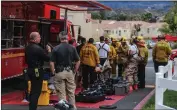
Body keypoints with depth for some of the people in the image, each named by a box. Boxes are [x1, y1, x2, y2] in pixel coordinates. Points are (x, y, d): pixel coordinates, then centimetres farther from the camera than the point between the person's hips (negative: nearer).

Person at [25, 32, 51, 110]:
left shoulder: (28, 48, 7)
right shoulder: (38, 48, -20)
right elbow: (47, 58, -16)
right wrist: (49, 51, 0)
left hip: (30, 70, 9)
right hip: (37, 71, -9)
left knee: (33, 90, 20)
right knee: (36, 91, -3)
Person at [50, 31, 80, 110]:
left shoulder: (56, 49, -6)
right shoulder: (72, 48, -1)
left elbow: (52, 63, -8)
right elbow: (78, 61, 1)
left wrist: (53, 73, 2)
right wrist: (74, 71, 11)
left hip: (59, 72, -2)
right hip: (70, 72, 2)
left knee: (61, 93, 3)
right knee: (71, 92, 12)